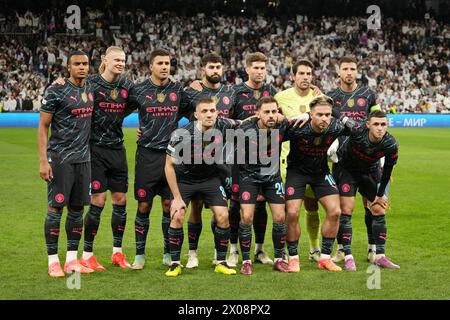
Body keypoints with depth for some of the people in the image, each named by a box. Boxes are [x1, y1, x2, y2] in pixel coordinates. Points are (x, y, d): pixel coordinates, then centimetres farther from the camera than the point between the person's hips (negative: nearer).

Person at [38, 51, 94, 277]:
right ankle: (53, 261, 3)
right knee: (56, 207, -3)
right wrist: (43, 161, -13)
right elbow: (43, 127, -8)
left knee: (77, 208, 8)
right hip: (60, 158, -6)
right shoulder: (56, 92, -8)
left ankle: (72, 260, 15)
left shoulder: (91, 90, 11)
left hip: (83, 157, 6)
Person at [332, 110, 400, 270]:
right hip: (346, 168, -4)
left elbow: (387, 170, -7)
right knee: (346, 210, -12)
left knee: (379, 210, -1)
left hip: (370, 171, 4)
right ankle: (348, 257, -9)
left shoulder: (391, 144, -23)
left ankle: (380, 256, 8)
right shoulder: (356, 132, -34)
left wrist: (380, 194, 1)